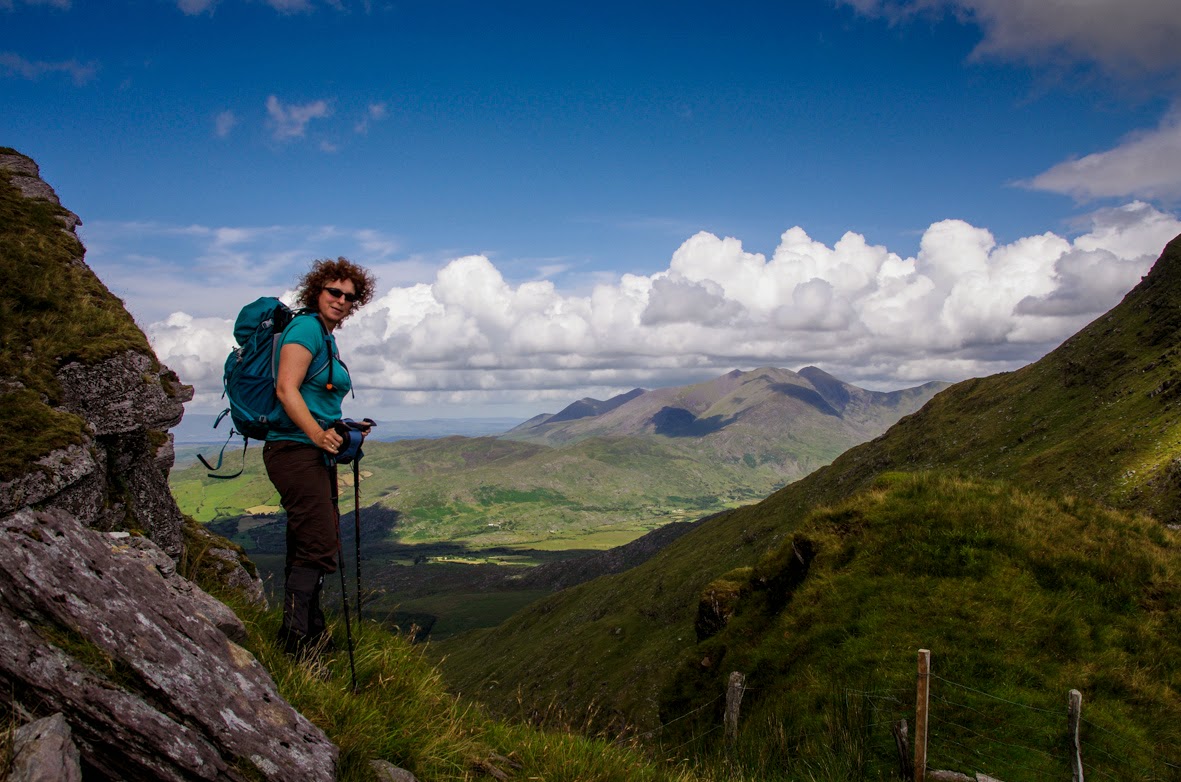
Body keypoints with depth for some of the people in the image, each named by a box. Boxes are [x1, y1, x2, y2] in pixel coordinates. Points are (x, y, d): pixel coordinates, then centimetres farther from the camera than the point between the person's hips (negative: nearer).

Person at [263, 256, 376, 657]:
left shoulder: (327, 336, 19)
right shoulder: (306, 327, -10)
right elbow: (286, 388, -22)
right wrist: (318, 434, -29)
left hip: (317, 454, 10)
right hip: (295, 450, -10)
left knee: (308, 548, 15)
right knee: (318, 547, -13)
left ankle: (312, 637, 25)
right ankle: (295, 642, -7)